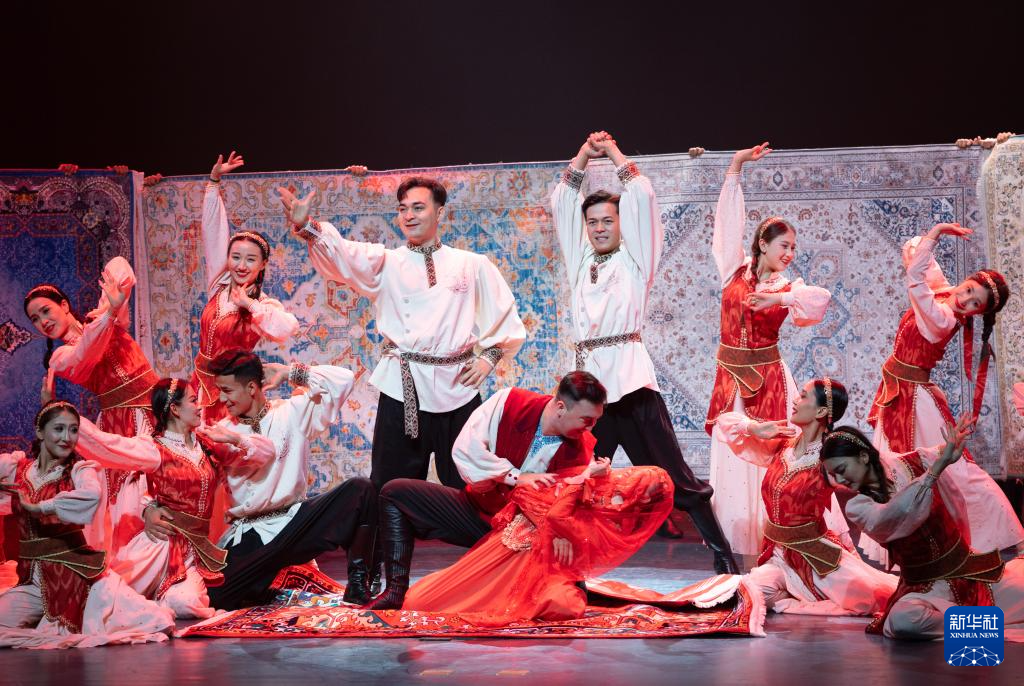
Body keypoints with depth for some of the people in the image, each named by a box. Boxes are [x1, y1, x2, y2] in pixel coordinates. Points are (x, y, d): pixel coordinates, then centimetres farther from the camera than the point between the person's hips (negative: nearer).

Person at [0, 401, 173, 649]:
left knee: (157, 624, -14)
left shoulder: (79, 470, -3)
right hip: (32, 575, 2)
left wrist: (39, 508, -23)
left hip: (77, 570, -2)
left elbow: (92, 494, -28)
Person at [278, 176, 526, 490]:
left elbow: (505, 314, 15)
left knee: (465, 488, 7)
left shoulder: (472, 265, 9)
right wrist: (305, 225, -28)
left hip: (458, 388, 0)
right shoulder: (385, 262, 7)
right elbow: (342, 253, -10)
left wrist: (488, 358, 3)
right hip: (402, 389, 0)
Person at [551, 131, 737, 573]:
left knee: (671, 472, -6)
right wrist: (585, 154, 17)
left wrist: (615, 154, 8)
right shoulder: (579, 259, 18)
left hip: (630, 377, -4)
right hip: (588, 379, 5)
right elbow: (561, 202, 19)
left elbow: (643, 198, 0)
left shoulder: (635, 258, 7)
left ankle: (721, 550, -2)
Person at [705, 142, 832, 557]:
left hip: (768, 379, -1)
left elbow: (820, 298, -18)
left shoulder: (787, 288, 2)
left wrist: (777, 298, -29)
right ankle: (735, 546, 8)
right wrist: (736, 167, -1)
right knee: (732, 463, 2)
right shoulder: (735, 272, 4)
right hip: (730, 378, 1)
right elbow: (729, 220, 3)